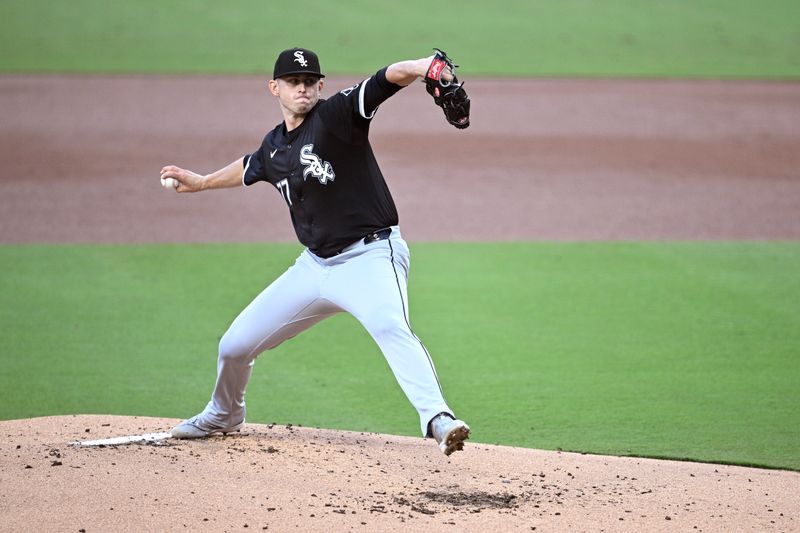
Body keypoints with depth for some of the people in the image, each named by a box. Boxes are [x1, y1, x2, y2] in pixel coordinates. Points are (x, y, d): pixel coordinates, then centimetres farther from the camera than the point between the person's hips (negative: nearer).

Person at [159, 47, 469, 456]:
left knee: (390, 327, -38)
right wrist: (201, 183, 43)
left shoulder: (337, 115, -11)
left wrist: (420, 68, -48)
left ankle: (437, 419, -47)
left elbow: (388, 79, -29)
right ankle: (223, 416, 42)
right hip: (315, 265, 7)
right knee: (234, 346, 13)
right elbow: (248, 168, 35)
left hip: (370, 257, -7)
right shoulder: (273, 148, 9)